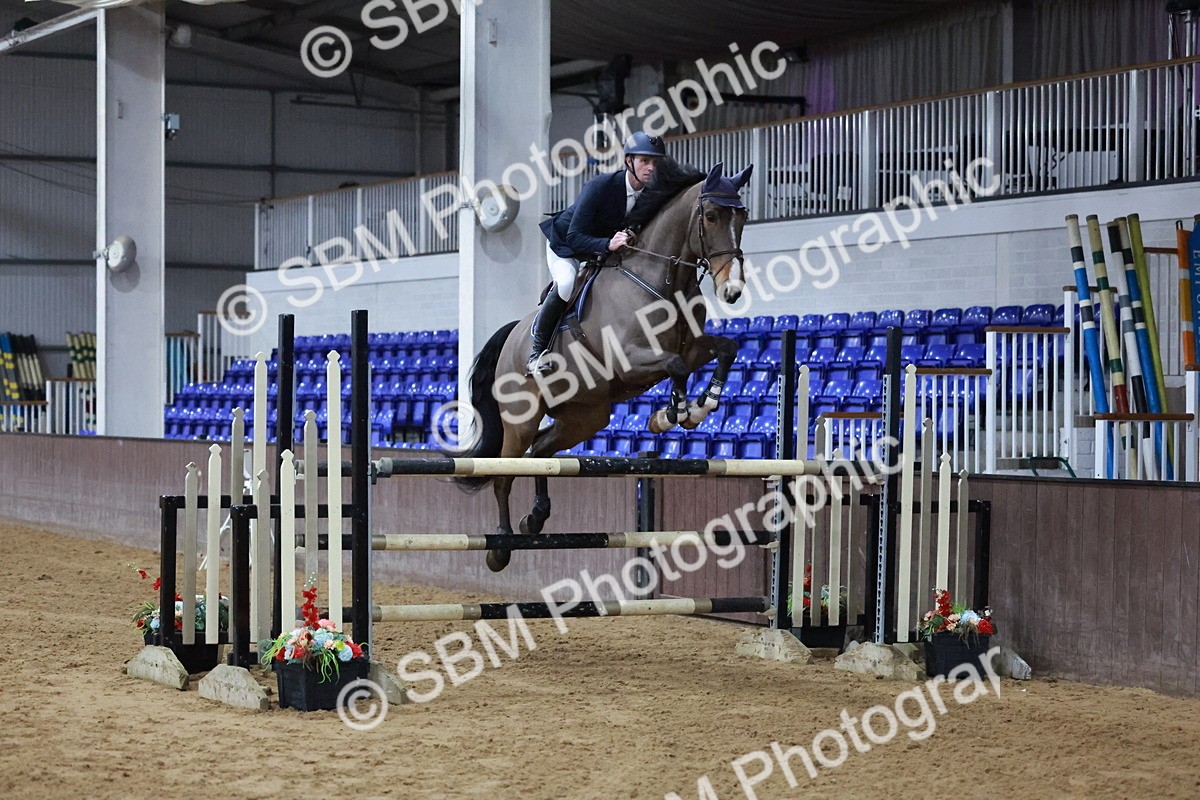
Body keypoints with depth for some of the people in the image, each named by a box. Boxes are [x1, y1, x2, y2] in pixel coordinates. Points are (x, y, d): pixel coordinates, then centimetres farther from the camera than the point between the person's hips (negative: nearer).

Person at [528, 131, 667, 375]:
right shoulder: (600, 186, -33)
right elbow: (574, 238, -35)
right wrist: (608, 244, -52)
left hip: (607, 249, 7)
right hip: (566, 245, -7)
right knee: (566, 284, -33)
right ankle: (537, 350, -18)